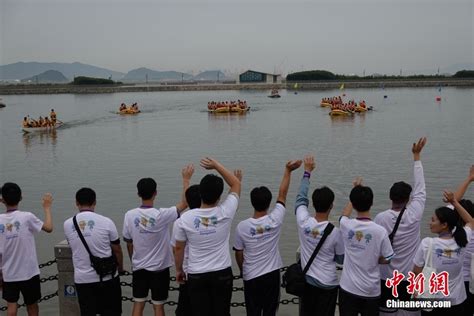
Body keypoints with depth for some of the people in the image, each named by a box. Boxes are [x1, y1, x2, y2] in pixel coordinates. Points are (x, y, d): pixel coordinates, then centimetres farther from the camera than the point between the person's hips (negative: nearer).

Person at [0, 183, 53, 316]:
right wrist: (47, 207, 6)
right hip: (29, 272, -2)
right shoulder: (27, 217, -15)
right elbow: (48, 228, -5)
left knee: (11, 304, 12)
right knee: (32, 304, 14)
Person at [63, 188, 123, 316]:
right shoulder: (106, 222, -10)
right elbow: (117, 250, 0)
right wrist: (120, 267, 19)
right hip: (107, 277, -2)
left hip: (82, 279, 2)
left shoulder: (68, 224, -3)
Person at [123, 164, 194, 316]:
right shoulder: (161, 215, -19)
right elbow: (184, 203, -10)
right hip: (159, 268, -3)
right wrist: (186, 179, -2)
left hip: (139, 268, 3)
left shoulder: (129, 215, -9)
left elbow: (128, 242, 2)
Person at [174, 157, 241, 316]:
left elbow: (179, 248, 1)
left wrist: (179, 270, 17)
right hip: (222, 273, 0)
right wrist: (216, 164, -1)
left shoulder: (186, 217, -10)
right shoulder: (225, 213, -12)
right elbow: (236, 184, 2)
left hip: (196, 275, 0)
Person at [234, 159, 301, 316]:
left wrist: (242, 270, 16)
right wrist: (288, 170, 1)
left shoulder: (242, 226, -13)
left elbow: (238, 254, -2)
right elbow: (282, 194, -5)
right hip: (272, 274, 0)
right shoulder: (275, 220, -14)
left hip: (251, 277, 0)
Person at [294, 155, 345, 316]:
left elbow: (301, 198, 5)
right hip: (328, 284, -3)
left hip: (307, 281, 3)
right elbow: (341, 259, -4)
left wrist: (307, 172, 13)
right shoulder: (335, 232, -19)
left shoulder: (303, 222, -14)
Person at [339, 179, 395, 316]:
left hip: (348, 288, 1)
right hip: (371, 291, -1)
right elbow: (386, 259, -6)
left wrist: (356, 190, 25)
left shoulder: (346, 226, -10)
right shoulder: (380, 231, -17)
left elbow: (345, 214, 15)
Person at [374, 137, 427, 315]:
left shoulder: (380, 218, -15)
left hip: (387, 277, -1)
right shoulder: (414, 214, -12)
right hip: (411, 276, 1)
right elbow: (420, 188, -1)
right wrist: (417, 155, 6)